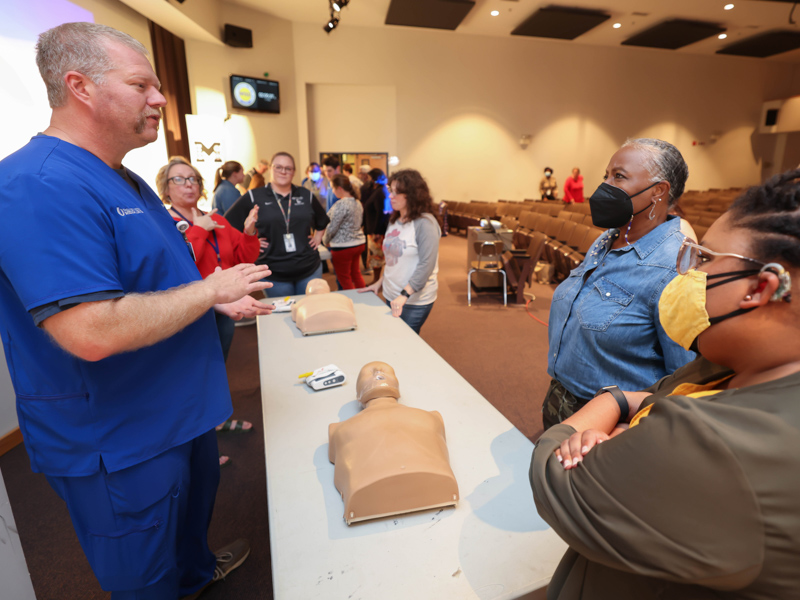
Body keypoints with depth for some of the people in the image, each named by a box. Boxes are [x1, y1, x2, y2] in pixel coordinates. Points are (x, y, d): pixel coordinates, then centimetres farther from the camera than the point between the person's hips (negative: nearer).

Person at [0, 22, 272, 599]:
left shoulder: (125, 180, 8)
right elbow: (92, 331, -35)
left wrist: (221, 301, 4)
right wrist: (211, 289, -24)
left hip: (180, 411, 10)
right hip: (118, 447, -10)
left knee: (196, 503, 33)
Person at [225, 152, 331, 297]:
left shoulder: (306, 195, 9)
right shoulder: (253, 197, -1)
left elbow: (323, 222, 24)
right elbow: (227, 224, 1)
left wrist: (318, 237, 9)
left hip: (310, 270, 3)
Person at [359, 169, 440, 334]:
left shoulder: (425, 223, -16)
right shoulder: (394, 221, 9)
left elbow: (426, 265, -22)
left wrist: (404, 295, -26)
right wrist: (380, 282, 13)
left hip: (415, 301, -7)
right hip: (391, 296, 7)